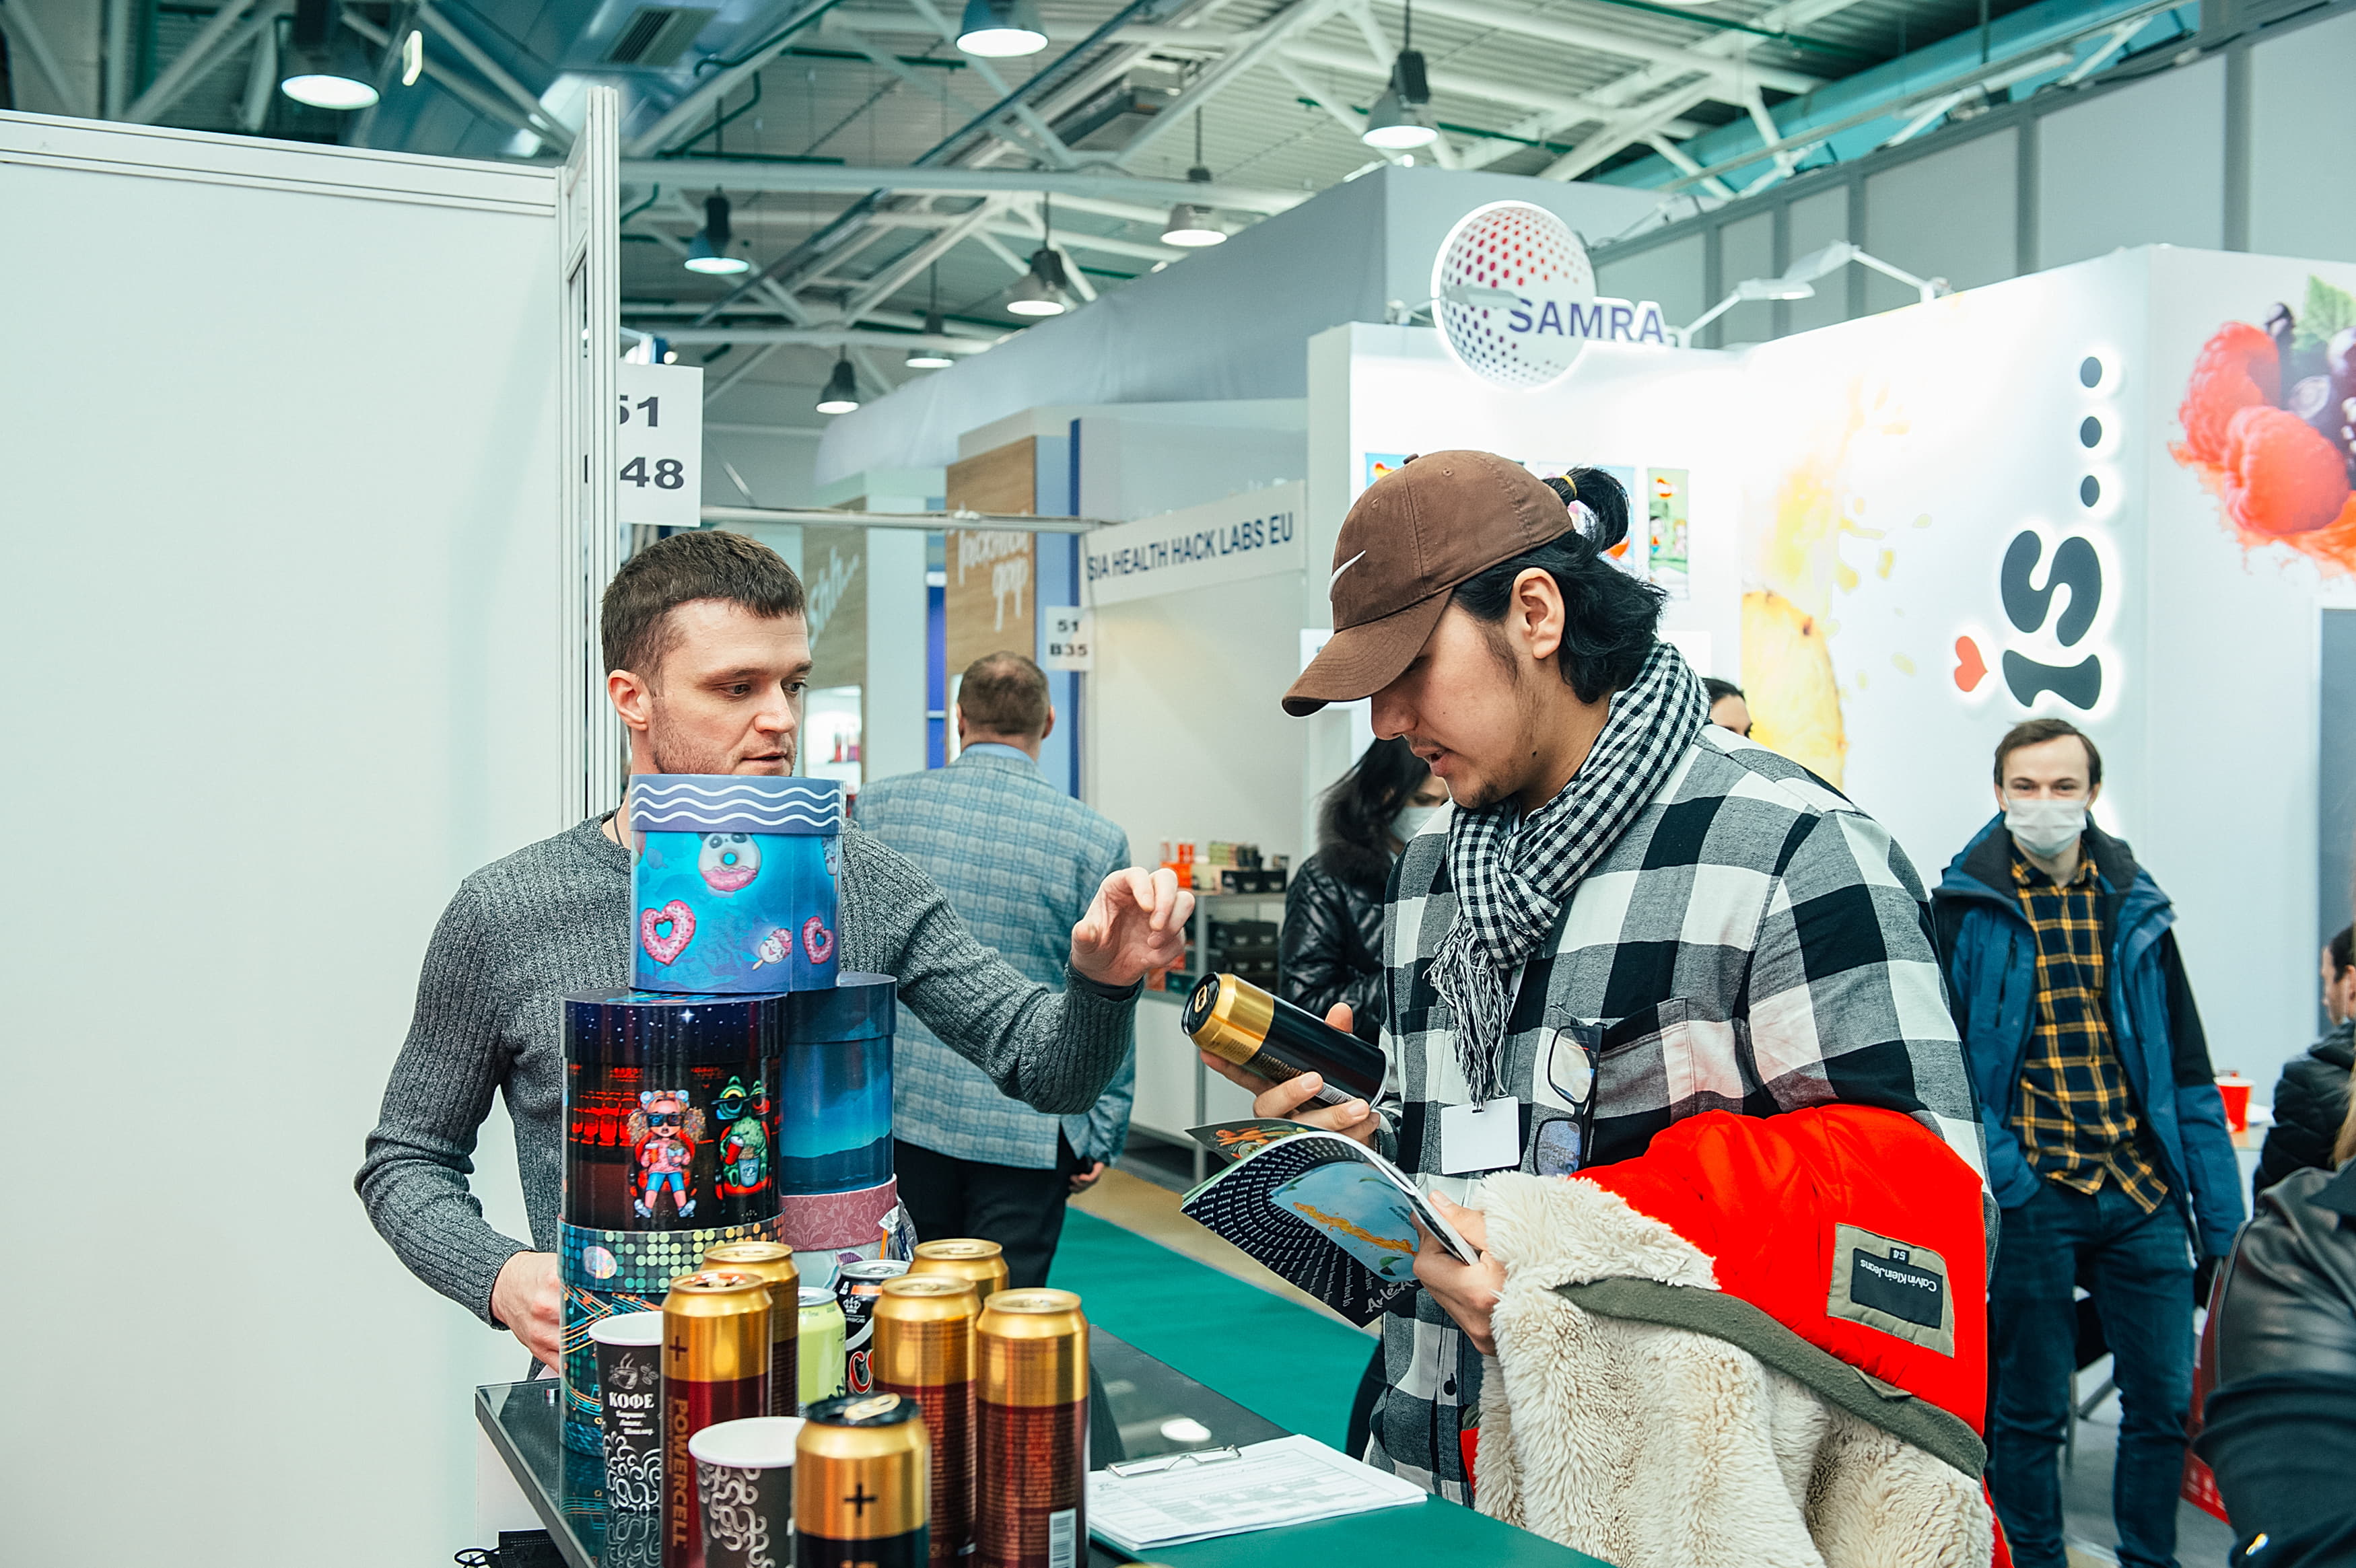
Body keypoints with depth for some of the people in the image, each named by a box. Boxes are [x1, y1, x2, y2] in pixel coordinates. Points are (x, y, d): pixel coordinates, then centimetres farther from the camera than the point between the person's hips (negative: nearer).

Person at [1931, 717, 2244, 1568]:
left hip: (2144, 1191, 4)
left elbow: (2187, 1066, 12)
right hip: (2033, 1196, -4)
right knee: (2031, 1410, 5)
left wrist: (2219, 1213, 9)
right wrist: (1998, 1171, -16)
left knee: (2167, 1399, 7)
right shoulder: (1962, 907, -3)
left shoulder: (2135, 905, 9)